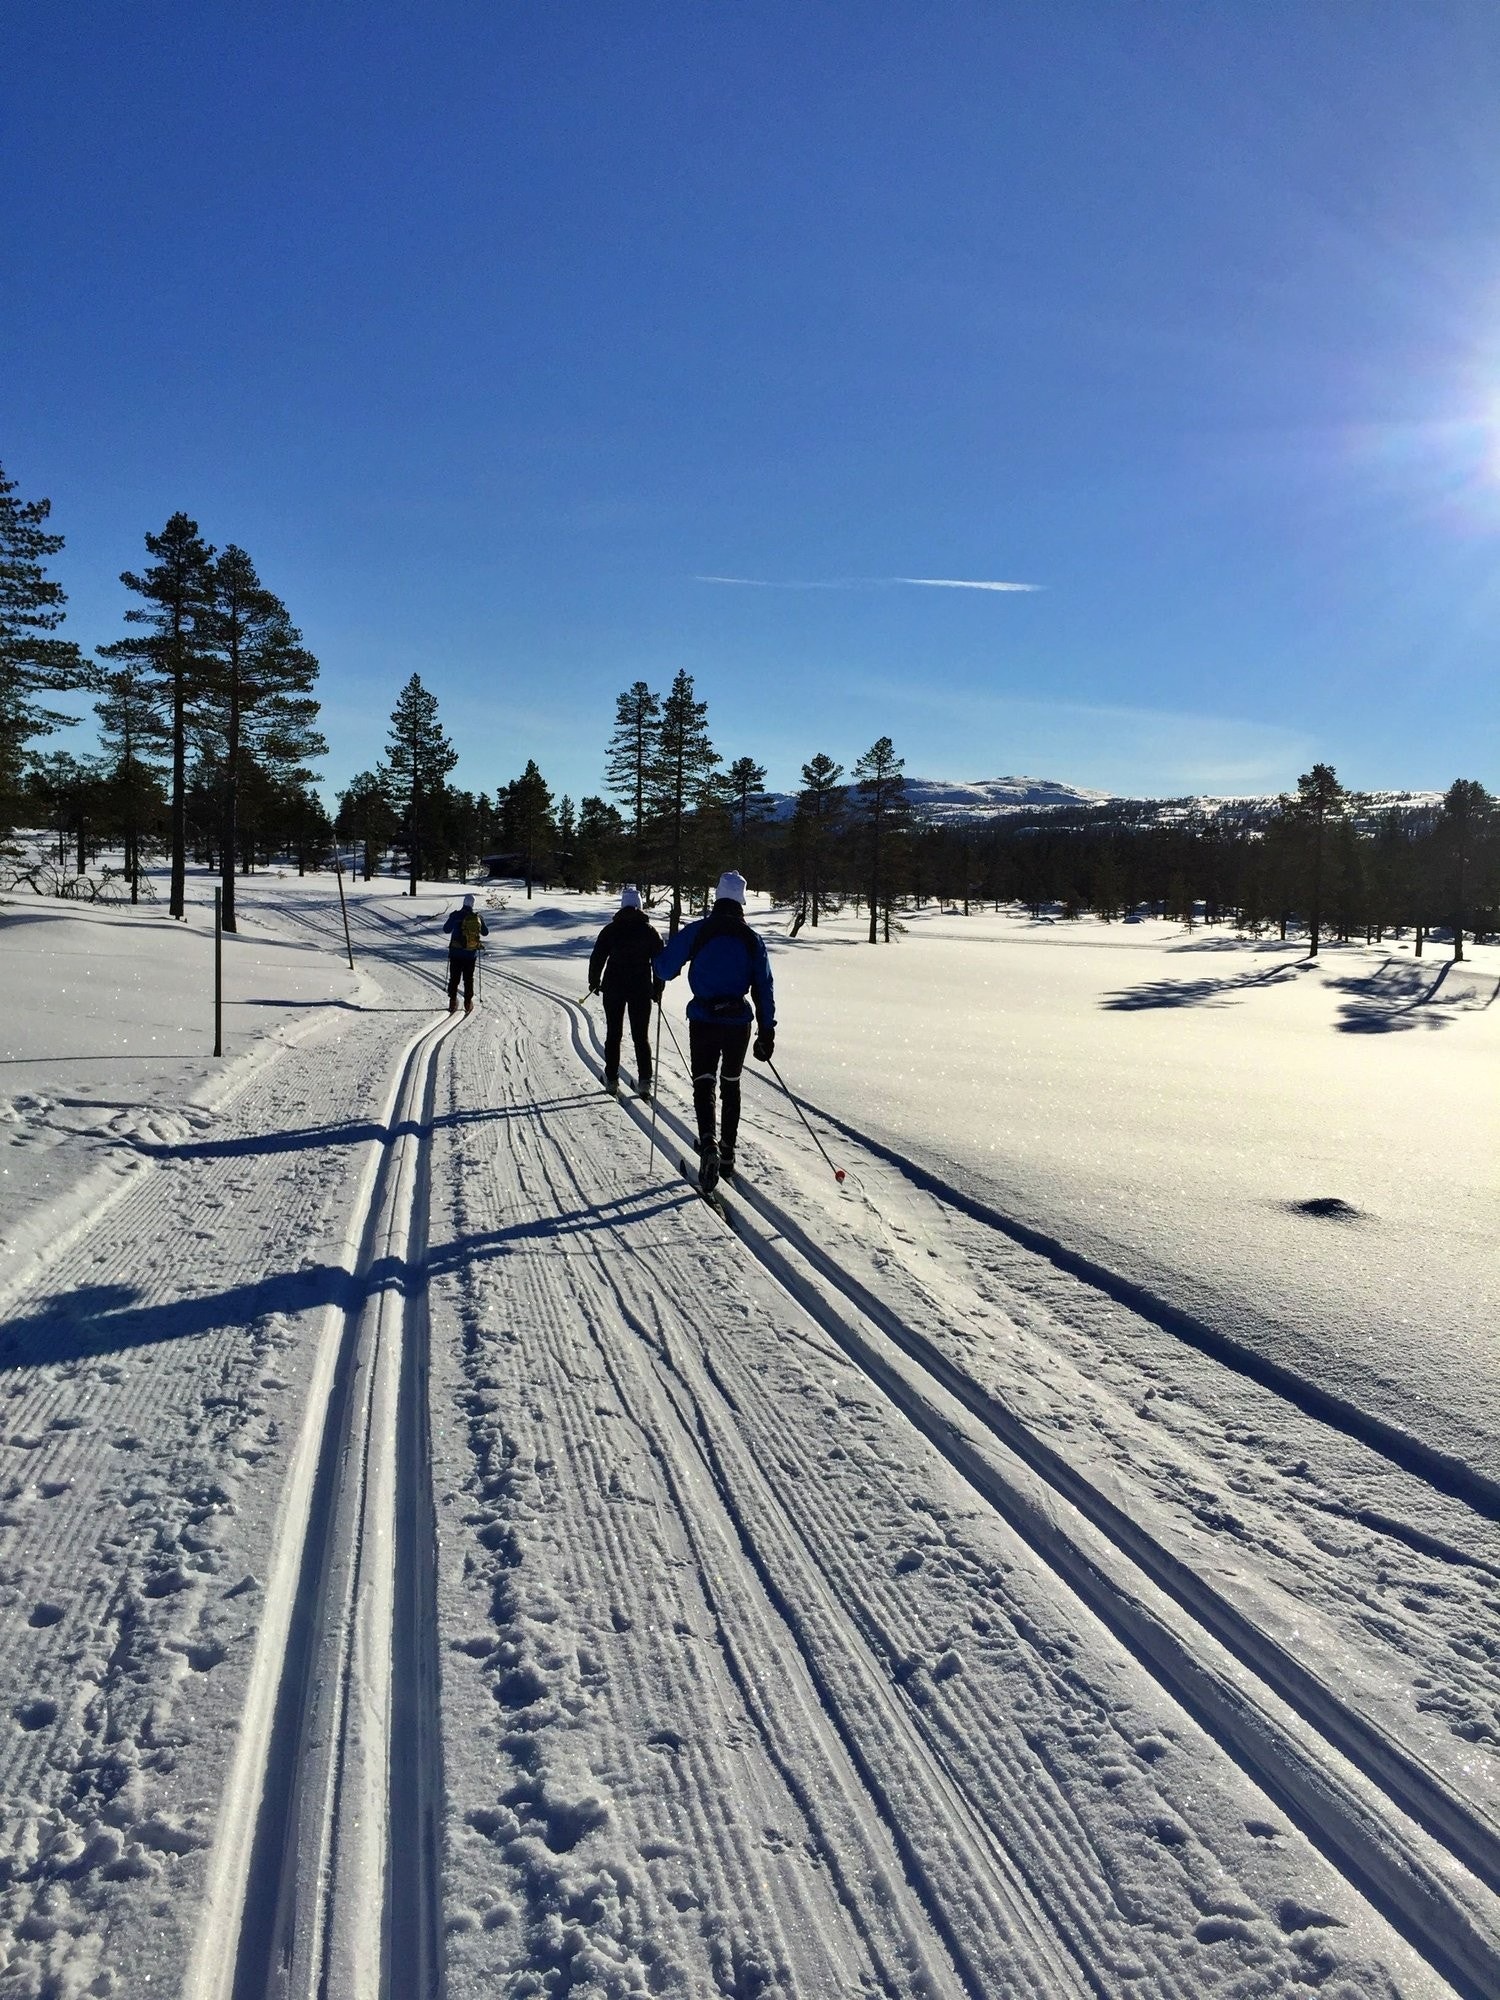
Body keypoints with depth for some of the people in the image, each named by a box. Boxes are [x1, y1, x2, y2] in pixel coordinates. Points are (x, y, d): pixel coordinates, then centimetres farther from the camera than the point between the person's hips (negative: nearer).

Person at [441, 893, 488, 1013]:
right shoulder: (478, 917, -5)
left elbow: (446, 929, 1)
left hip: (456, 952, -1)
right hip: (471, 954, 1)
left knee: (454, 978, 10)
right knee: (468, 979, 12)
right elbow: (485, 932, 10)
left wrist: (450, 919, 18)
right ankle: (468, 1003, 12)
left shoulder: (456, 915, -11)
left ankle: (453, 1002, 9)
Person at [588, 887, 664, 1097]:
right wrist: (657, 989, 11)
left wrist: (594, 982, 14)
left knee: (613, 1034, 9)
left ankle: (612, 1080, 9)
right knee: (641, 1036, 6)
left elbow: (597, 957, 0)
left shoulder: (610, 930, -2)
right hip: (642, 990, 0)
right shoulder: (649, 932, -1)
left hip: (613, 988, 0)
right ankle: (644, 1080, 1)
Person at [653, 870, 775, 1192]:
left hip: (703, 1018, -2)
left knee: (703, 1083, 2)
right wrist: (767, 1032, 3)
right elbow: (764, 988, 0)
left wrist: (661, 963, 20)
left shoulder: (697, 931, -4)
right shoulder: (753, 939, 2)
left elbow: (664, 968, -5)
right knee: (730, 1085, 17)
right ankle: (727, 1154, 22)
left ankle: (708, 1143, -23)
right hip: (739, 1022, 2)